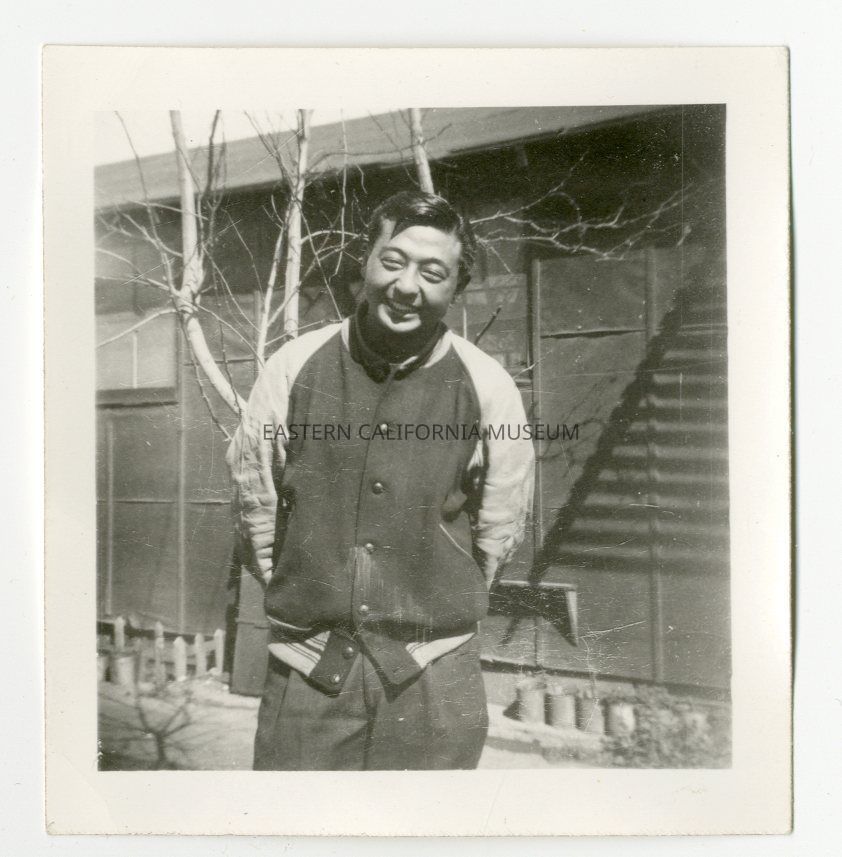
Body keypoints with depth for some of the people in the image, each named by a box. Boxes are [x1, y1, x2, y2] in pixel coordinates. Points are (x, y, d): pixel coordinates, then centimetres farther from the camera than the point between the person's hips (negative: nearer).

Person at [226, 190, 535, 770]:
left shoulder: (489, 387, -7)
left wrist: (438, 610, 10)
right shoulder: (294, 367, -5)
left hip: (435, 677, 0)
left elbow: (498, 529, 5)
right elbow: (255, 496, 6)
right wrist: (304, 596, 10)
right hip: (307, 664, 1)